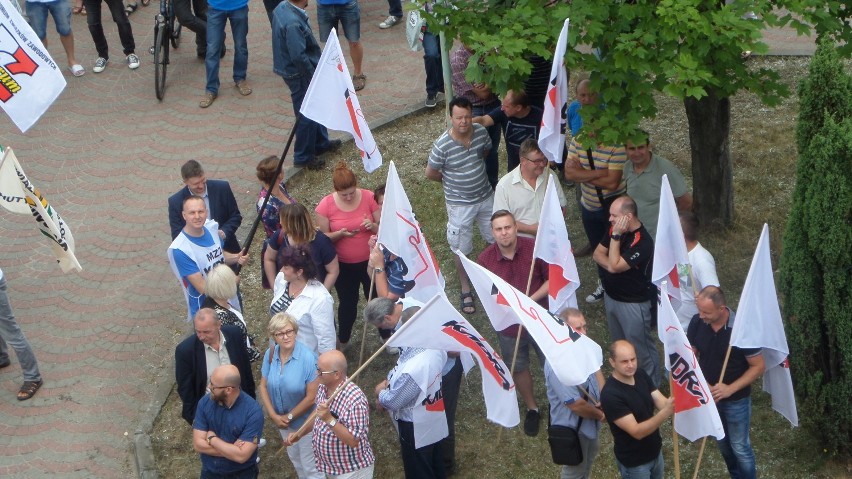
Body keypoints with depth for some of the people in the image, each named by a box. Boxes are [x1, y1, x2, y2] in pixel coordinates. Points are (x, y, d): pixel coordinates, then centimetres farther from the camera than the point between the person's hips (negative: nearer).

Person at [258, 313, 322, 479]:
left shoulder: (307, 357, -27)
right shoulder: (270, 354, -11)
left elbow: (312, 396, -24)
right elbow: (263, 386, -1)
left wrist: (289, 417, -16)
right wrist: (274, 415, -11)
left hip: (306, 421, -5)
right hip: (282, 421, 5)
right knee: (295, 460, 28)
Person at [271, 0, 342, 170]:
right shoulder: (293, 23, -32)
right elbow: (299, 56, -31)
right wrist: (314, 76, -17)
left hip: (294, 71, 10)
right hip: (300, 75, -10)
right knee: (307, 115, 5)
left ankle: (320, 143, 41)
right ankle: (303, 156, 19)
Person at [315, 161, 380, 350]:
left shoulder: (369, 197, -15)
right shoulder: (326, 205, -16)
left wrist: (373, 226, -31)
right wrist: (341, 234, -28)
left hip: (370, 261, 0)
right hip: (343, 264, 0)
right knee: (347, 304, 18)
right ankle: (342, 341, 41)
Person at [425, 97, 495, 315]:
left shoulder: (481, 132, -14)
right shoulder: (442, 145, -26)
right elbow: (430, 173, -11)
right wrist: (451, 181, 3)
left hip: (486, 197, 4)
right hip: (460, 204, -4)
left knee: (497, 238, 21)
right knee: (461, 248, 10)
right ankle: (465, 290, 30)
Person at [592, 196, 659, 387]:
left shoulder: (642, 242, -29)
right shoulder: (615, 229, -3)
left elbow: (614, 265, -30)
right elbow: (597, 254, 0)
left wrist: (616, 236, -29)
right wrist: (612, 266, -19)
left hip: (633, 304, -9)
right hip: (611, 297, 9)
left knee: (641, 348, 8)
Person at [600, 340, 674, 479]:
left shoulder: (640, 375, -6)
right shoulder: (610, 394, -28)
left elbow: (662, 403, -10)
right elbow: (637, 431, -30)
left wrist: (673, 405, -34)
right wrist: (665, 413, -44)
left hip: (655, 452, 6)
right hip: (634, 462, -6)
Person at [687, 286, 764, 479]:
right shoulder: (697, 322, -16)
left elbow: (758, 366, -19)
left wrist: (730, 389, -26)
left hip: (736, 401, -5)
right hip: (709, 396, 5)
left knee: (740, 447, 12)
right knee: (722, 443, 25)